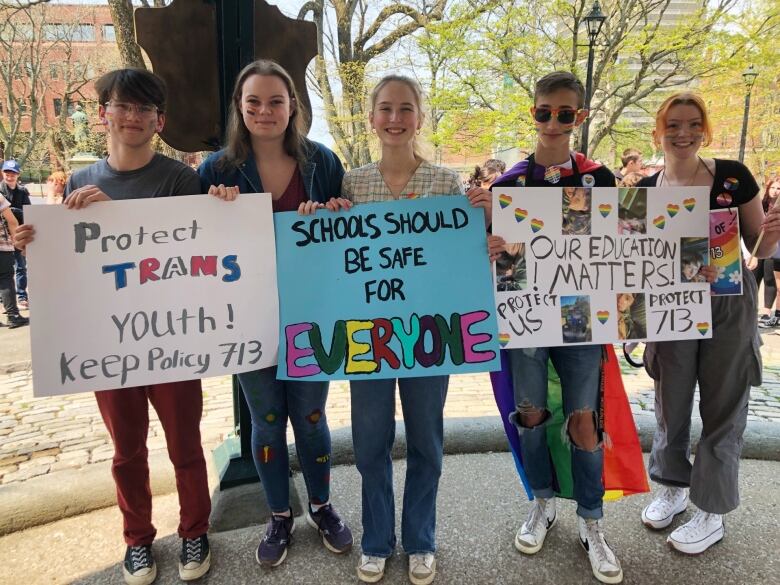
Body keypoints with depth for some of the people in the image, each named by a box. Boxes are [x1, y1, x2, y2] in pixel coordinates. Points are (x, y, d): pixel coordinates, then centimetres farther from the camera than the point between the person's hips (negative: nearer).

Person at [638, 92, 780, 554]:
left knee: (723, 408, 8)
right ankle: (673, 489, 35)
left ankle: (712, 512, 24)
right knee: (671, 402, 13)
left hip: (730, 306, -1)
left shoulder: (733, 176, -4)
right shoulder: (645, 191, -1)